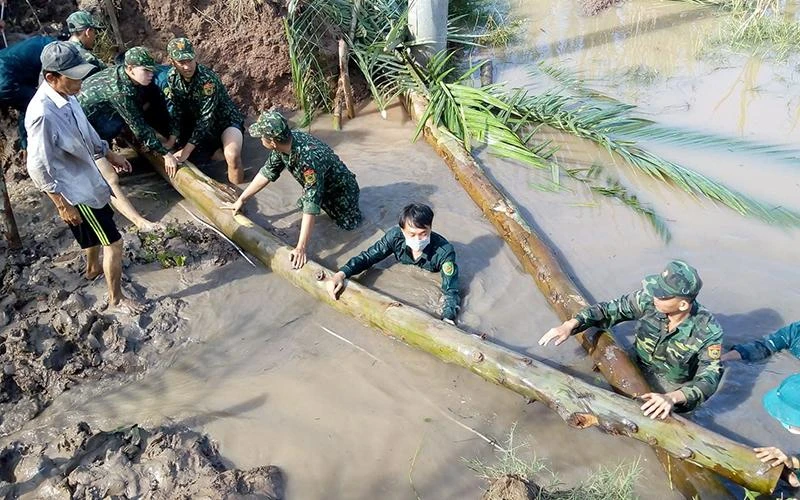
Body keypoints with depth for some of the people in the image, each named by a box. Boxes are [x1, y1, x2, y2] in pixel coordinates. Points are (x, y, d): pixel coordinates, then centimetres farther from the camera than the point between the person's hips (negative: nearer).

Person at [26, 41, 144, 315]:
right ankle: (116, 298, 17)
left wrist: (110, 155, 22)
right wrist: (62, 205, -20)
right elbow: (38, 168, -25)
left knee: (97, 231, 30)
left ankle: (93, 268, 56)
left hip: (87, 178, 9)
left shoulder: (65, 96, -5)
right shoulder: (43, 114, -32)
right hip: (74, 190, -9)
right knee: (114, 242, 0)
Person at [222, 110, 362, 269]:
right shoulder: (283, 143, -22)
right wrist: (241, 200, -2)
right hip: (318, 186, 7)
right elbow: (266, 173, -6)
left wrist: (301, 248, -49)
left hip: (340, 189, -7)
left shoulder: (309, 158, -46)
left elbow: (311, 208, -47)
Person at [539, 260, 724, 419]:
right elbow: (611, 309, -10)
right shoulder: (648, 300, -21)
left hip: (675, 390, -2)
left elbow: (709, 378, -29)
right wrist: (571, 324, -24)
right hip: (637, 372, 2)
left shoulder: (708, 331, -27)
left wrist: (673, 397, -48)